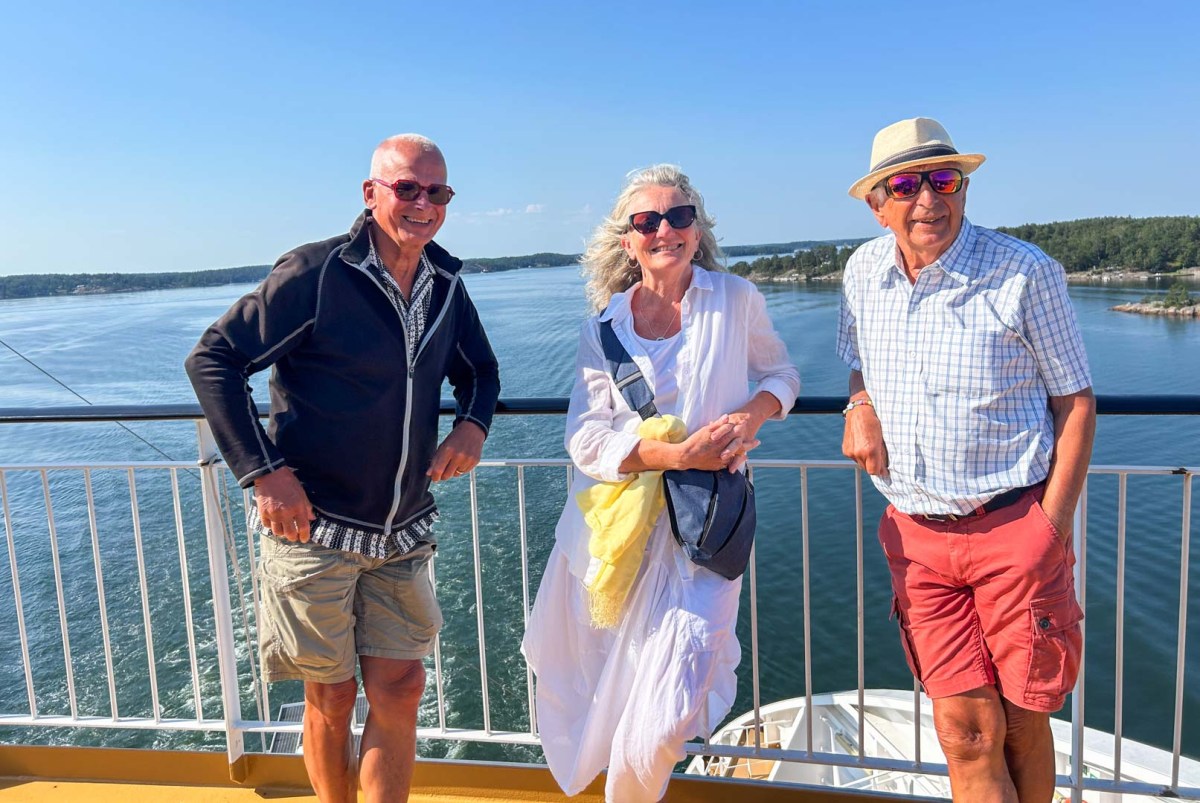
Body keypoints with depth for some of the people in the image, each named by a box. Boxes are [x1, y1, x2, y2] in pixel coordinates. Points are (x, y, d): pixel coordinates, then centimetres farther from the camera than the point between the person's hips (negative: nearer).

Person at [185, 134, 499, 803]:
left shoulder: (446, 284, 4)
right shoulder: (315, 274, -13)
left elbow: (480, 370, 19)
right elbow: (213, 360, -12)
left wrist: (473, 424, -3)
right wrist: (264, 471, -19)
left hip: (404, 531, 5)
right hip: (315, 524, -4)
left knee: (400, 689, 7)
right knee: (332, 698, 10)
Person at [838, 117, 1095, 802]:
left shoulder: (1026, 272, -8)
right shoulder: (864, 271, 4)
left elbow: (1076, 401, -3)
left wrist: (1053, 525, -9)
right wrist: (861, 404, -3)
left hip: (1016, 527, -3)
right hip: (917, 535, 3)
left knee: (1022, 722, 11)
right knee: (966, 731, 3)